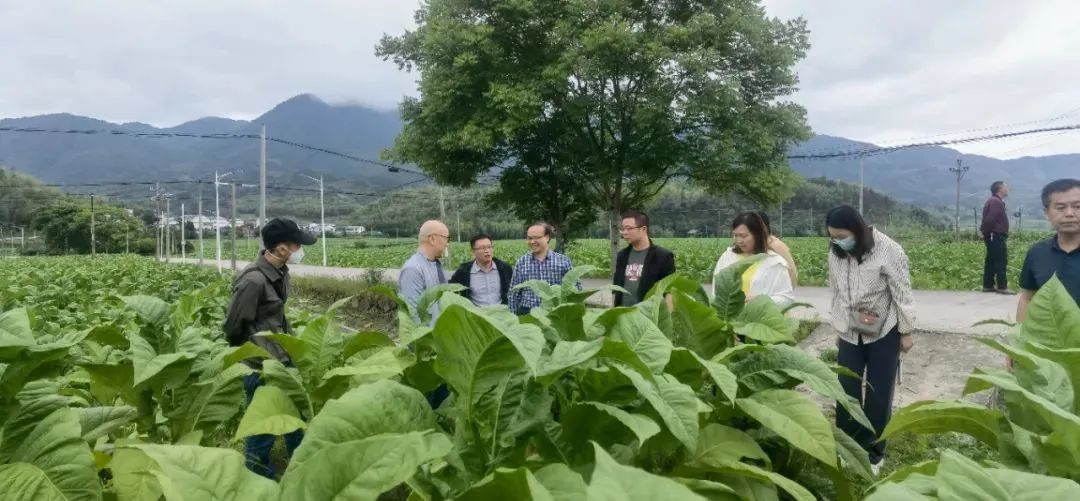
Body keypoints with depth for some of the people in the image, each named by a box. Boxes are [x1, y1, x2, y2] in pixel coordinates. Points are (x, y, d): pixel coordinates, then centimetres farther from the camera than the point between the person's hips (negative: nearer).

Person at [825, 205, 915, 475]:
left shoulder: (888, 251, -19)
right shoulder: (836, 253, -3)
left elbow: (902, 294, -12)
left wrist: (906, 332, -8)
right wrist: (837, 326, 14)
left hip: (883, 334, -4)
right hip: (849, 334, 4)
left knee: (879, 395, 5)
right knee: (846, 393, 5)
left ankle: (873, 453, 20)